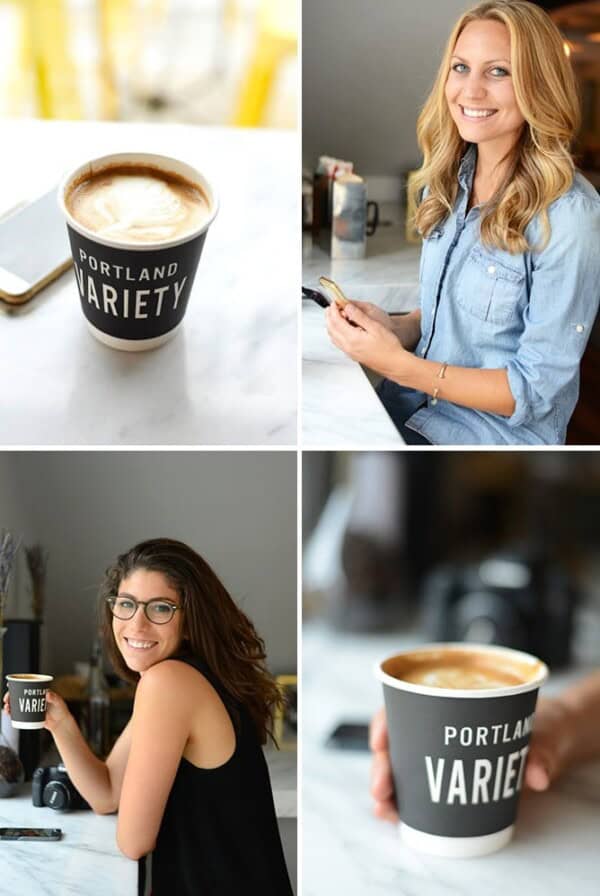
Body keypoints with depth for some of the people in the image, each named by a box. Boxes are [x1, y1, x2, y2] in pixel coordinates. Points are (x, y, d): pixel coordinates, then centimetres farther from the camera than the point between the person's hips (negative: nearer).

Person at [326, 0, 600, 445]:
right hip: (407, 405, 7)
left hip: (495, 436, -6)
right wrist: (396, 326, -5)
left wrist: (400, 366, -24)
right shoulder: (448, 180, 2)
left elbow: (537, 389, -17)